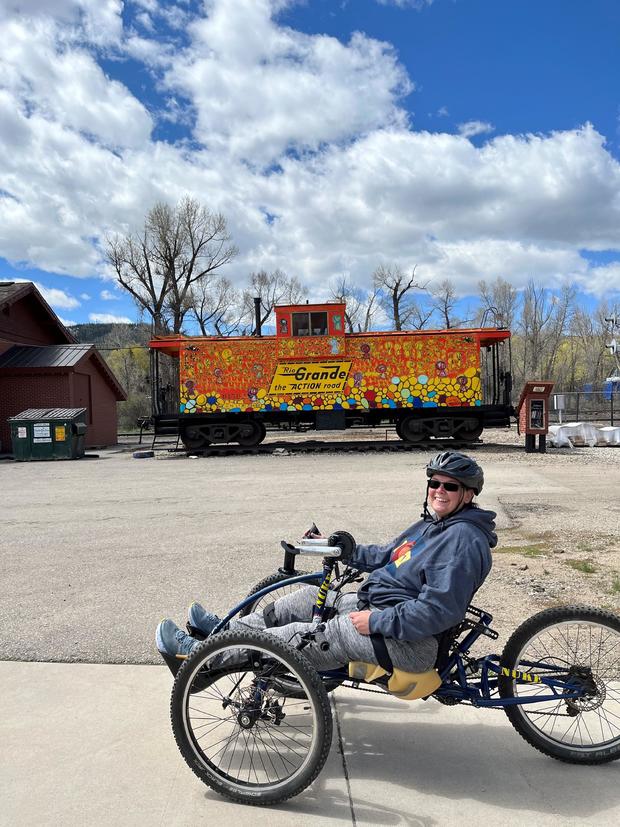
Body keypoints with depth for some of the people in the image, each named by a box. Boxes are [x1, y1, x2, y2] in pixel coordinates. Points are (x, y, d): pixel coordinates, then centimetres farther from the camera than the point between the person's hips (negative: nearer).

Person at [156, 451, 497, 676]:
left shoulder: (463, 538, -19)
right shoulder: (432, 524, 14)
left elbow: (438, 611, -26)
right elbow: (386, 556, 23)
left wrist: (375, 622, -23)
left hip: (408, 642, -10)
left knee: (300, 636, -13)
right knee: (305, 597, 8)